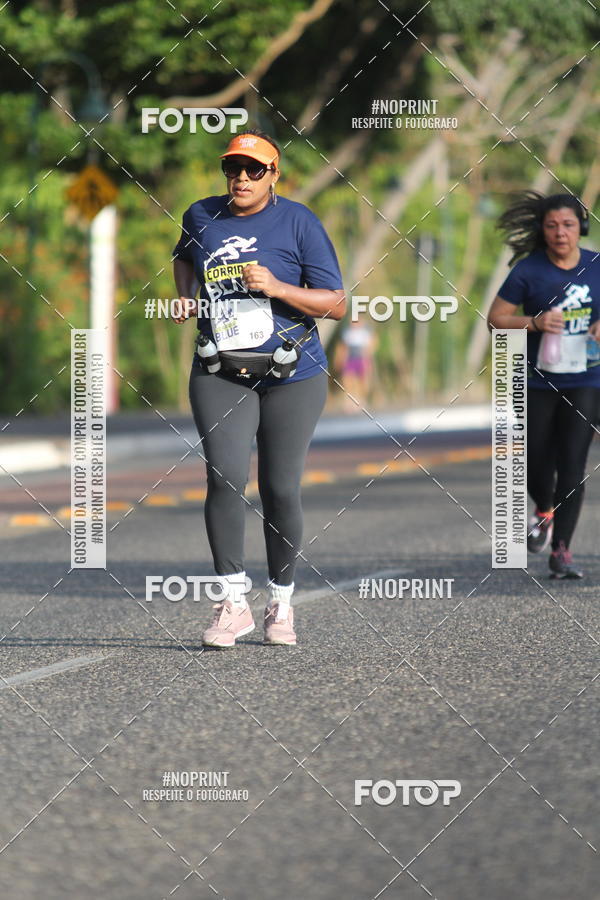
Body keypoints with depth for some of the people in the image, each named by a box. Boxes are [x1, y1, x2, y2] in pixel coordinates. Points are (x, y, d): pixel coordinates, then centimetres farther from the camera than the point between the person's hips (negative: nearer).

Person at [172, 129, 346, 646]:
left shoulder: (297, 221, -2)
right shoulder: (201, 217, 9)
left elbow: (337, 304, -4)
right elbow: (185, 256, 34)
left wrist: (278, 288, -17)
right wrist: (185, 296, 14)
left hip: (291, 375, -2)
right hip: (220, 375, 2)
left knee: (281, 490, 0)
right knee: (226, 476, -17)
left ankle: (281, 603, 18)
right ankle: (233, 603, -14)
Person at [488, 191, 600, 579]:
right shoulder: (528, 271, -6)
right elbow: (496, 318, -3)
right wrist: (534, 322, -19)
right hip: (538, 383, 0)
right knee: (537, 463, 4)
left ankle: (561, 551, -6)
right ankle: (544, 513, 38)